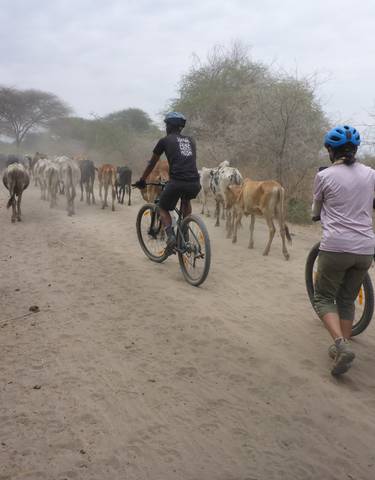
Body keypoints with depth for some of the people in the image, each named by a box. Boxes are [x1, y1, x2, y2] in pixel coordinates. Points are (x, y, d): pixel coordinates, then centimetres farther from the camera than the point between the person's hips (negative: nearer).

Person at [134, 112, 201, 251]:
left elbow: (152, 164, 21)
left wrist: (141, 180, 33)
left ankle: (170, 235, -5)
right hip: (195, 184, 4)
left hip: (177, 182, -4)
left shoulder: (165, 140, 13)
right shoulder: (190, 140, 25)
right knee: (186, 200, 37)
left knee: (163, 209, 19)